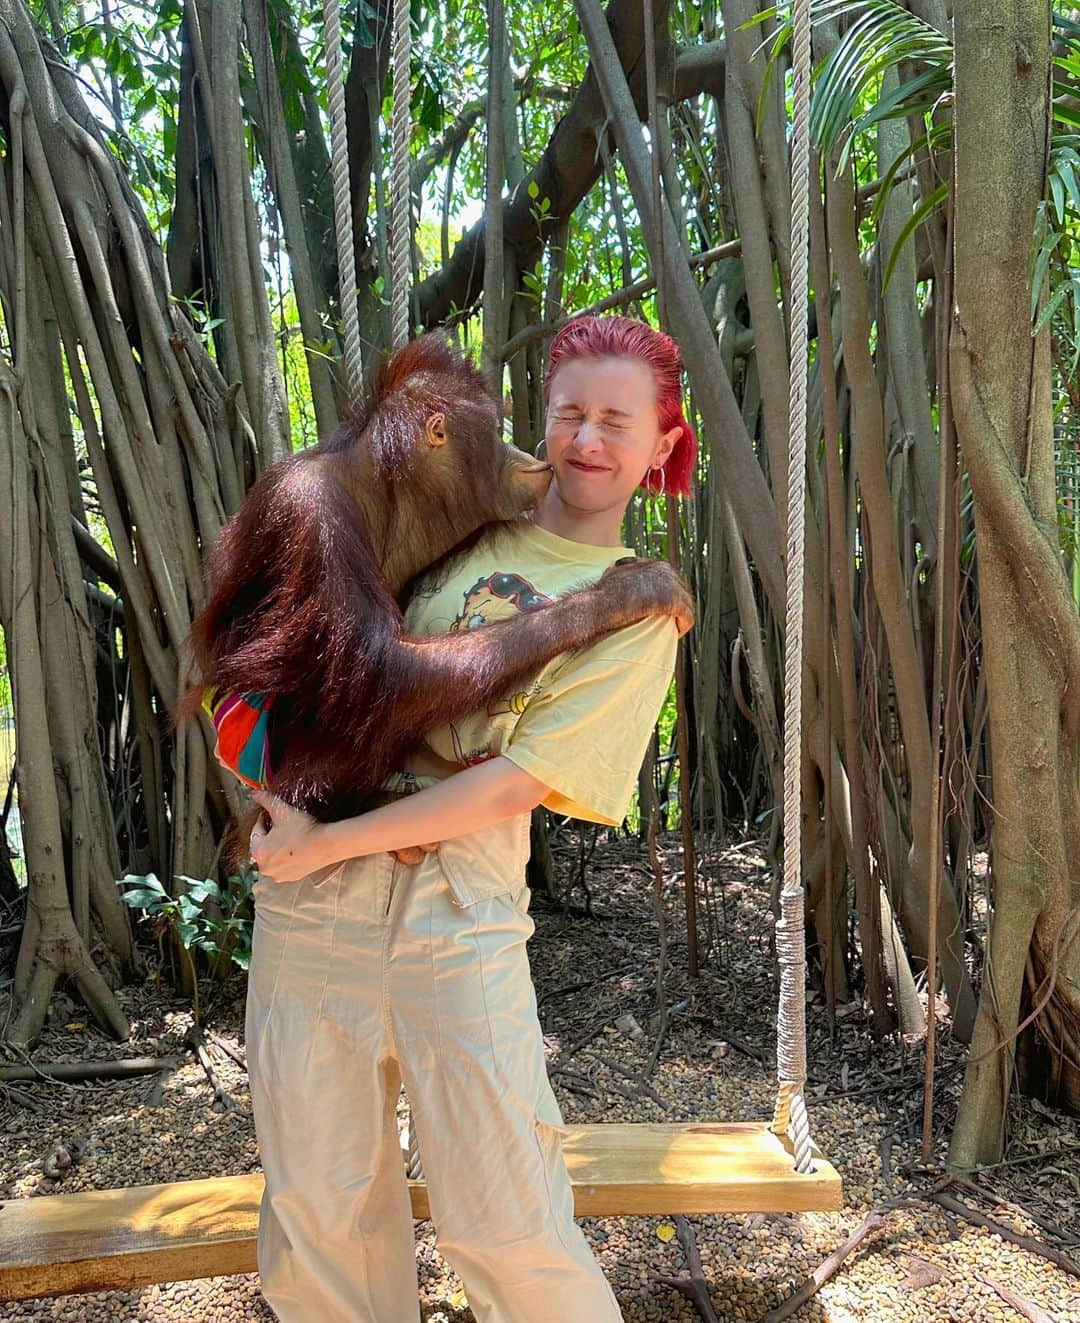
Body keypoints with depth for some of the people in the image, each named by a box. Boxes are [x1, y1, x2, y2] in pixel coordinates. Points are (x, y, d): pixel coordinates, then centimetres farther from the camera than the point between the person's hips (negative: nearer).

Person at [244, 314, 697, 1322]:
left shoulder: (640, 610, -2)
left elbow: (514, 785, -10)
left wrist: (326, 844, -11)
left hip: (457, 907, -3)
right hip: (308, 892, 4)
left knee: (503, 1222, 4)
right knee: (318, 1209, 13)